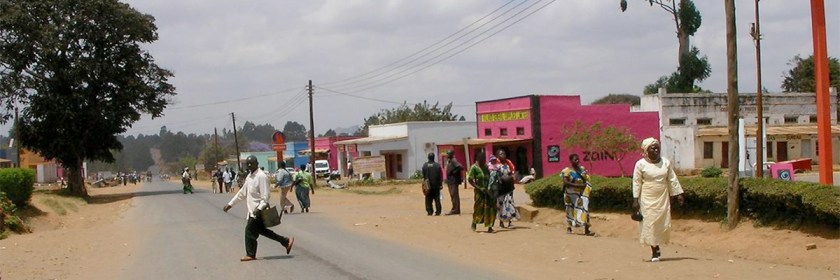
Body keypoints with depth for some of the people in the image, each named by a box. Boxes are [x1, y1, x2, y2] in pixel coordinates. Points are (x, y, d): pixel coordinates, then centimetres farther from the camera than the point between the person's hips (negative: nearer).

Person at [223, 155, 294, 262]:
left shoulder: (261, 176, -15)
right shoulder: (249, 177, 13)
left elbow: (265, 195, -20)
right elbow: (242, 193, 21)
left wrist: (259, 209, -29)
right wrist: (230, 204, 20)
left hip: (258, 210, -9)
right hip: (252, 210, 9)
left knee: (250, 231, -5)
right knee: (261, 230, 15)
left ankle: (250, 254, 9)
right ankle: (286, 241, 22)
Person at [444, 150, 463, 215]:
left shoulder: (453, 161, -14)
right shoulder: (449, 161, 15)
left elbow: (460, 167, -26)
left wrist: (454, 172, -17)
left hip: (453, 181, -10)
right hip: (450, 181, 10)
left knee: (454, 195, -9)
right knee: (453, 195, 13)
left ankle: (455, 210, -8)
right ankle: (456, 210, 18)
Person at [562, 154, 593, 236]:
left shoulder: (582, 169, 10)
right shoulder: (567, 171, -5)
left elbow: (586, 180, 18)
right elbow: (565, 182, -16)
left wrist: (588, 187, -3)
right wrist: (577, 185, -23)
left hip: (582, 193, 4)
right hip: (571, 193, -3)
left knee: (584, 209, -6)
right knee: (570, 209, 5)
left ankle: (586, 229, -10)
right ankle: (569, 227, 18)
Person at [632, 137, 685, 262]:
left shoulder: (666, 162, 5)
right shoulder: (640, 164, -5)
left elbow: (672, 180, 9)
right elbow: (636, 183, -4)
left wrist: (679, 194, 4)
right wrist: (635, 200, -9)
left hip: (663, 198, 3)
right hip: (647, 199, -3)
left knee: (663, 223, 2)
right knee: (650, 223, -2)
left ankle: (657, 247, 24)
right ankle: (654, 251, 8)